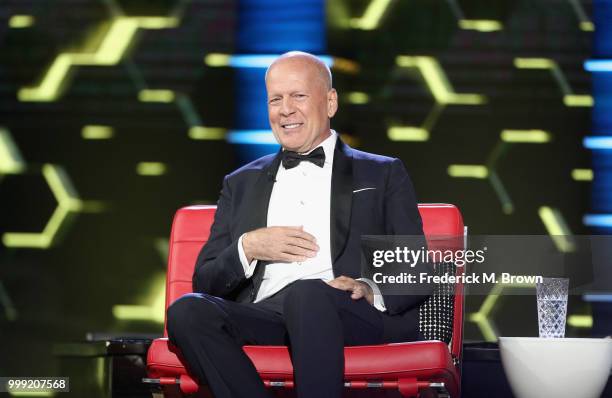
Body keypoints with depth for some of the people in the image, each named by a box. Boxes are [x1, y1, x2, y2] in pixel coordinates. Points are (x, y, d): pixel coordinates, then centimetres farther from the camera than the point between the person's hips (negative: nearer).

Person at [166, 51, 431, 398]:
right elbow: (205, 282, 22)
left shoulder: (384, 175, 20)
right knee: (187, 310, -29)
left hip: (357, 319, -3)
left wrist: (373, 291, -12)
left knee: (307, 294, -38)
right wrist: (248, 248, 1)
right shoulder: (242, 184, 27)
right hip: (264, 315, 3)